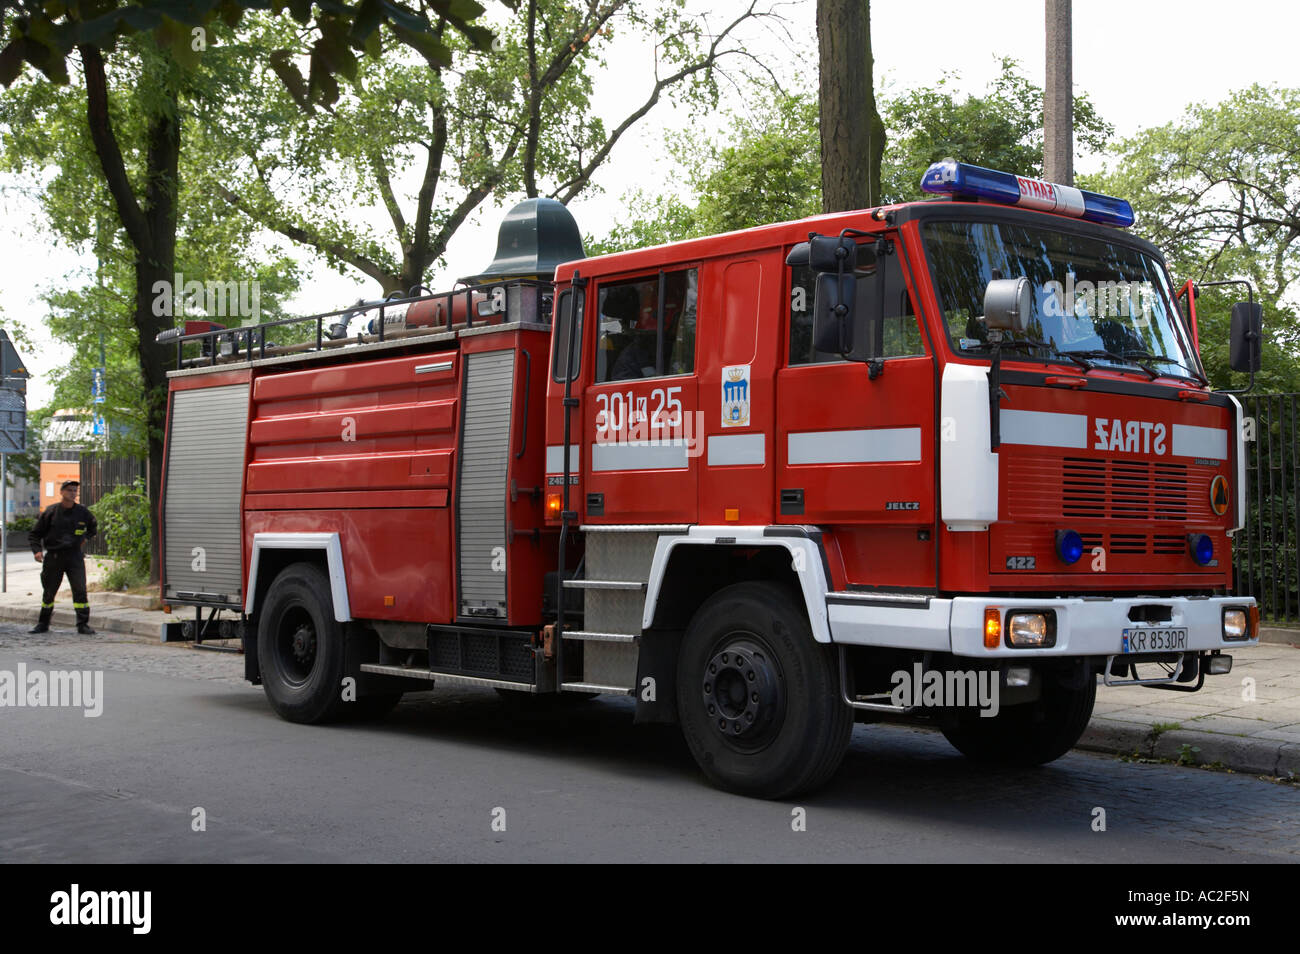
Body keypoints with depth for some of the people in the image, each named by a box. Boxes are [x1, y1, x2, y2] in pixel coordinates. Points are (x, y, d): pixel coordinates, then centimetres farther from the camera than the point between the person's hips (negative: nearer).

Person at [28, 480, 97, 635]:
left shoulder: (82, 512, 3)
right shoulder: (51, 512, -3)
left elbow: (93, 527, 26)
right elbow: (34, 534, 3)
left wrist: (86, 537, 12)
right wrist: (37, 550, -11)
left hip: (74, 556, 0)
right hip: (53, 556, 0)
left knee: (80, 589, -10)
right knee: (49, 591, 10)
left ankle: (83, 624, -5)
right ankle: (43, 624, 25)